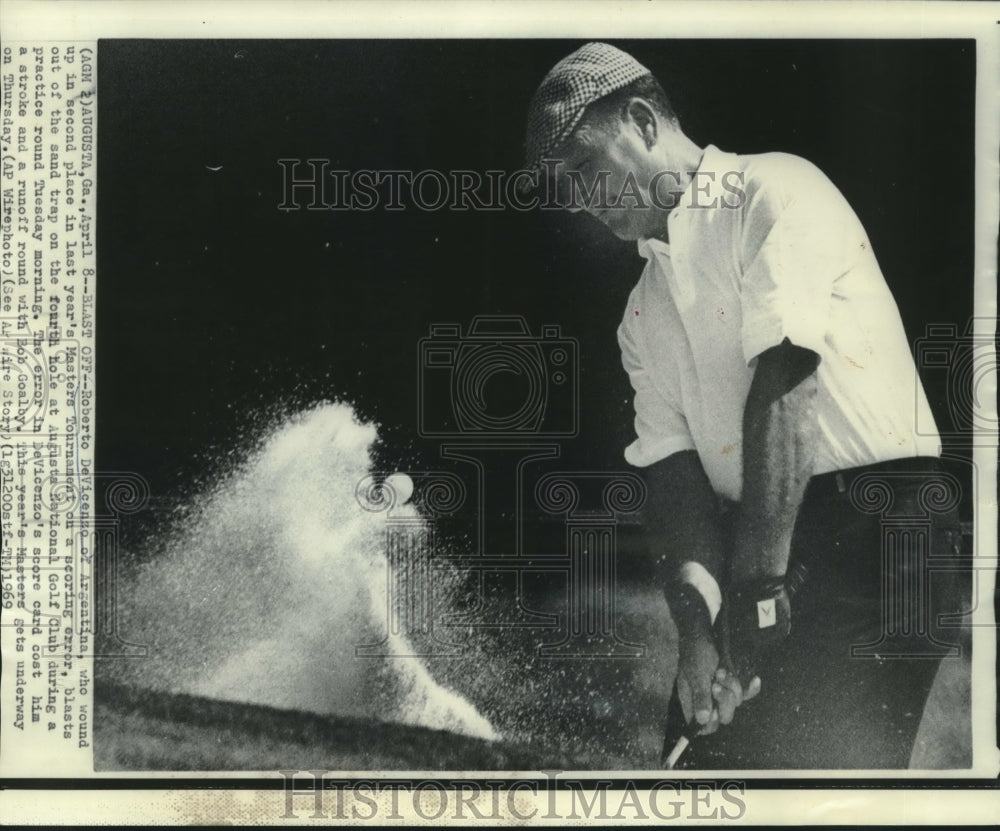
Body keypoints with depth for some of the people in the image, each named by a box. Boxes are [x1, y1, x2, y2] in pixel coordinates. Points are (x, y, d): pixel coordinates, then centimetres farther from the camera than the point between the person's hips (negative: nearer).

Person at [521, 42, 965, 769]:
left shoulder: (774, 192, -4)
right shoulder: (645, 314, 17)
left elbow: (782, 390, -16)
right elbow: (673, 470, 6)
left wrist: (758, 583, -20)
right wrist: (696, 628, -9)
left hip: (877, 523, -6)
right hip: (759, 539, 7)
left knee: (838, 756, -11)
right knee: (704, 751, 2)